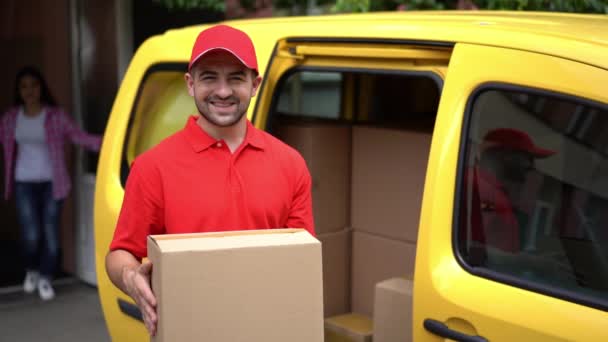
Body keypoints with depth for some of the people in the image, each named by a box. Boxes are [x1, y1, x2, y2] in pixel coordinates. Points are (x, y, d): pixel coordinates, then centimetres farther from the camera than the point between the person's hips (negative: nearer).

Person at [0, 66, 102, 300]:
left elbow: (77, 136, -12)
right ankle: (32, 271, 27)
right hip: (24, 182, 1)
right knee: (31, 234, -3)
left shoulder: (55, 116, -6)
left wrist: (102, 142, -26)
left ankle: (45, 278, 17)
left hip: (51, 182, -1)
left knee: (50, 232, 0)